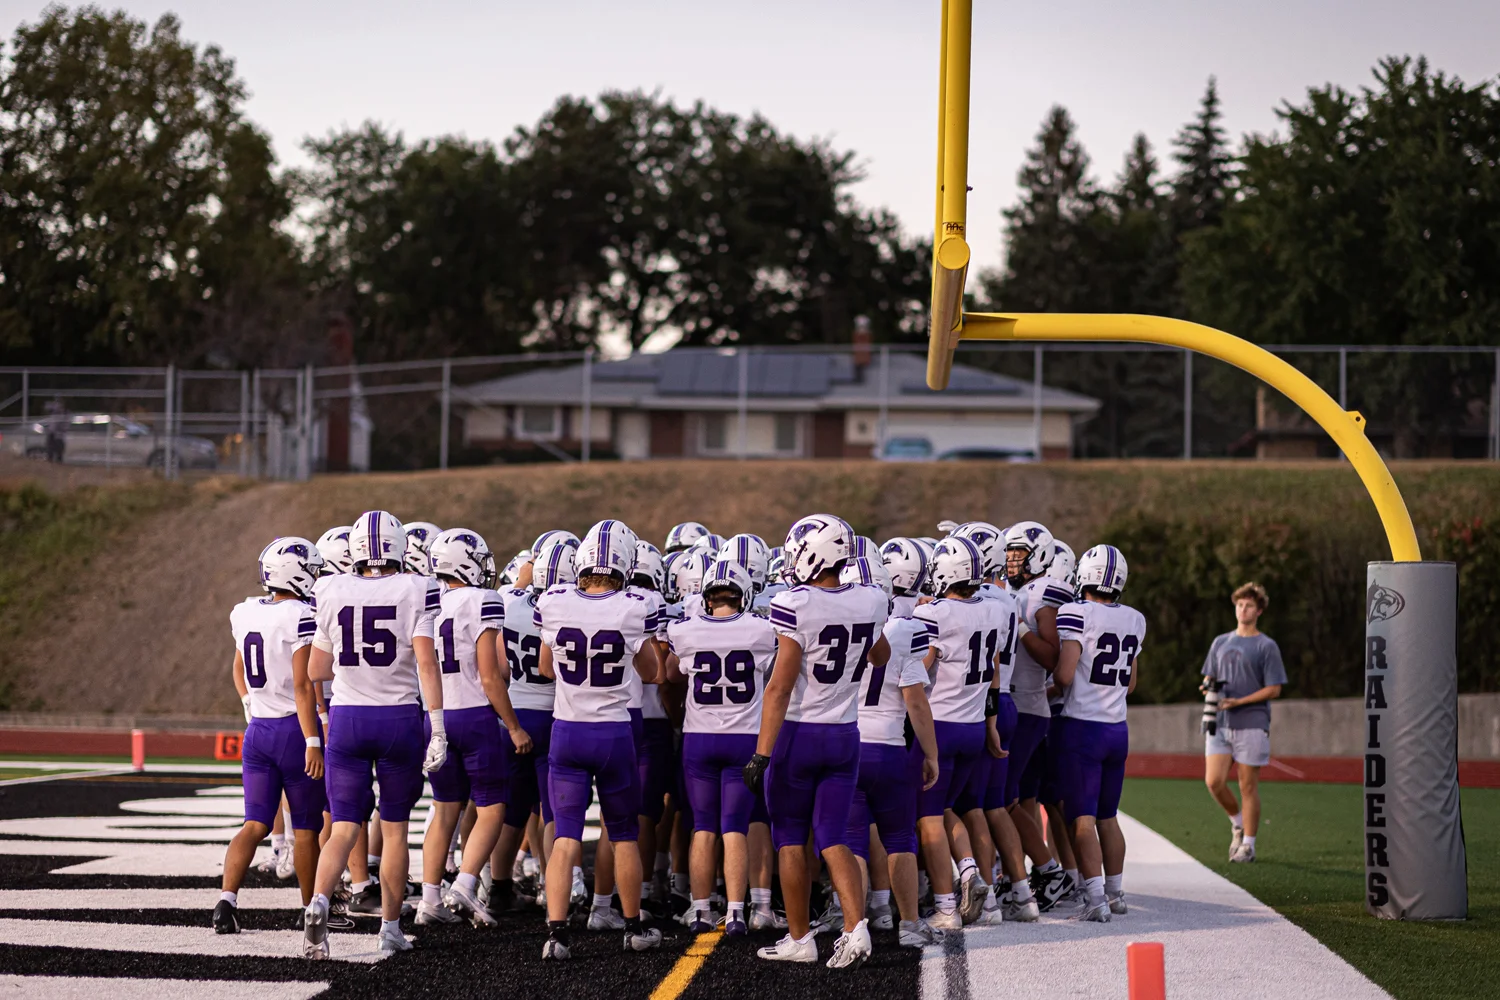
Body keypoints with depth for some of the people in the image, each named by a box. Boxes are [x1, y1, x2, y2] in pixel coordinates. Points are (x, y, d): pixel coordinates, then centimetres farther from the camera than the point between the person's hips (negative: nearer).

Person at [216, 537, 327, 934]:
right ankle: (311, 909, 19)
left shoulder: (244, 614, 5)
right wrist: (313, 743, -19)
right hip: (294, 728, -6)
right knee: (306, 827, 9)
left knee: (256, 823, 5)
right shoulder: (300, 618, -16)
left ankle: (227, 898, -13)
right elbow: (303, 686, -19)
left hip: (258, 730, 6)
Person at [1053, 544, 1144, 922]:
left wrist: (1052, 686, 1)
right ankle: (1115, 892, 24)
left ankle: (1096, 899, -13)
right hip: (1118, 729, 6)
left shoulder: (1077, 614, -13)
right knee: (1107, 817, 18)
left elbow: (1064, 675, -19)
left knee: (1082, 820, -5)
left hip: (1082, 726, -6)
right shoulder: (1135, 620, 8)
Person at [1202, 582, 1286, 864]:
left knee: (1248, 786, -1)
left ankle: (1248, 844, 9)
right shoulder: (1220, 643, 15)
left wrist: (1238, 702, -14)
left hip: (1251, 724, -4)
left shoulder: (1267, 646, -1)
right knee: (1214, 781, -6)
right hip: (1220, 724, 4)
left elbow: (1274, 690, -5)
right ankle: (1237, 822, 20)